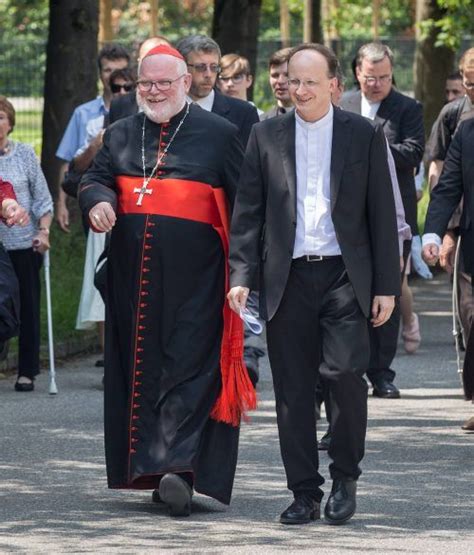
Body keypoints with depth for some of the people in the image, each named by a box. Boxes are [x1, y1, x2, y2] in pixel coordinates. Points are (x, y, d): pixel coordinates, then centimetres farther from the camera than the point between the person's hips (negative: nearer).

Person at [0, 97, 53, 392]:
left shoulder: (25, 154, 1)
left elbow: (43, 199, 2)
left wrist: (44, 231, -10)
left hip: (24, 245, 0)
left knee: (27, 308, 4)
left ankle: (27, 372, 12)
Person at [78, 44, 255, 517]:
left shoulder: (218, 135, 2)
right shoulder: (120, 135, 14)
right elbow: (94, 179, 15)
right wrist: (98, 201, -10)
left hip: (194, 279, -5)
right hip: (133, 277, 5)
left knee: (189, 366, -11)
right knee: (141, 366, 6)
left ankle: (178, 465, -20)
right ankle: (148, 468, 13)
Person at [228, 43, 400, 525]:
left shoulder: (365, 136, 5)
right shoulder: (266, 136, 8)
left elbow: (382, 214, 5)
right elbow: (248, 211, 7)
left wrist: (386, 285, 1)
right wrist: (242, 276, -2)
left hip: (345, 277, -2)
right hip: (288, 280, 2)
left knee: (345, 374, -14)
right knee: (293, 390, 3)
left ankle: (345, 477, 6)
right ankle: (304, 493, 11)